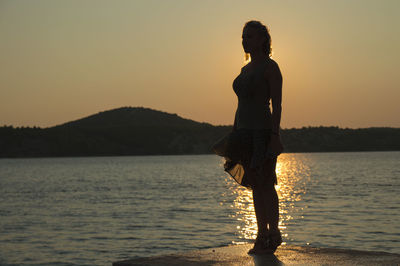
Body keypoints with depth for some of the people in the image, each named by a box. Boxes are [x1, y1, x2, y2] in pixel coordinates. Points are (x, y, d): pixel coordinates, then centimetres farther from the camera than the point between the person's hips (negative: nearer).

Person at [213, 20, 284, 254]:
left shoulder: (270, 67, -7)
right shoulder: (246, 70, 17)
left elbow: (277, 104, -12)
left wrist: (274, 135, -19)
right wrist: (235, 136, 17)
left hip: (262, 132, -8)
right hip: (244, 132, 8)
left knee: (266, 184, -6)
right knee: (255, 186, 9)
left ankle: (274, 234, 1)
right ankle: (262, 235, 14)